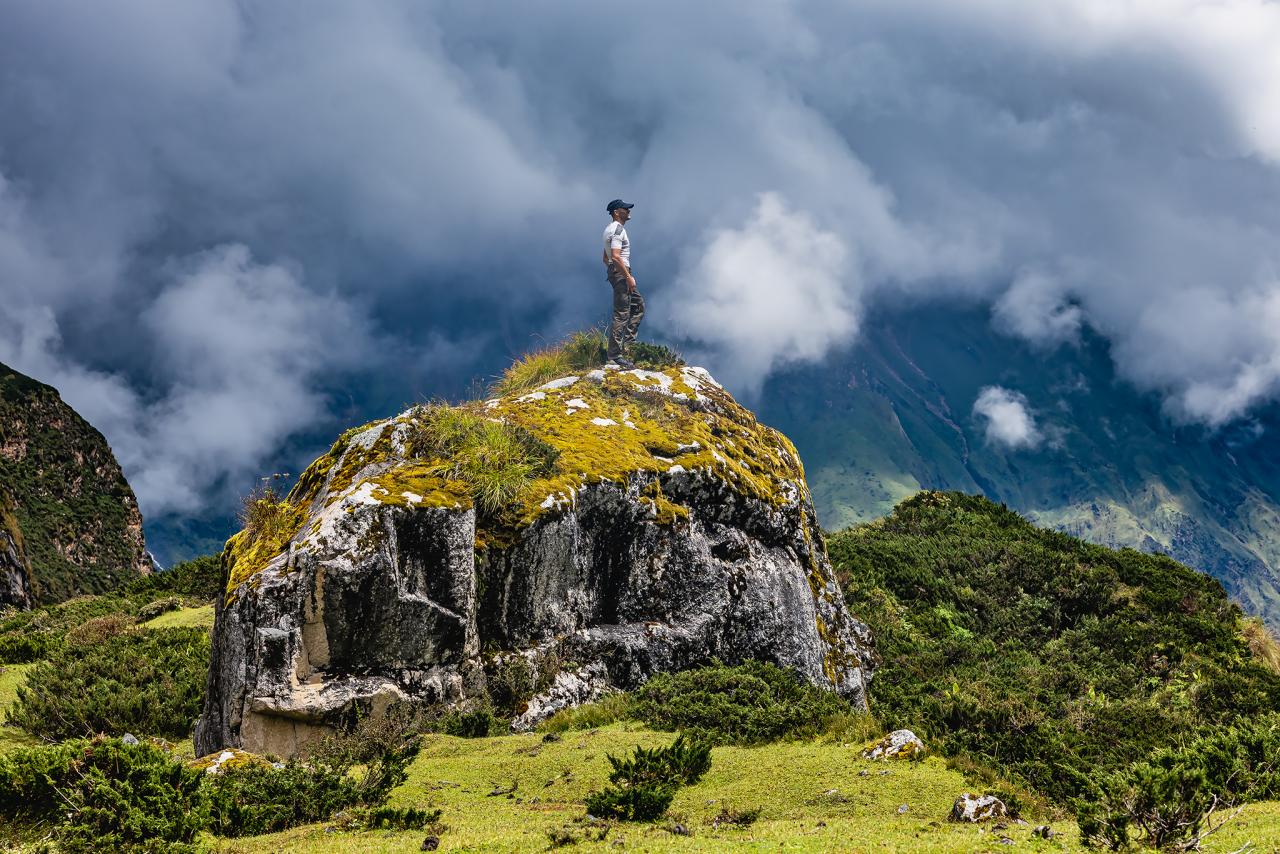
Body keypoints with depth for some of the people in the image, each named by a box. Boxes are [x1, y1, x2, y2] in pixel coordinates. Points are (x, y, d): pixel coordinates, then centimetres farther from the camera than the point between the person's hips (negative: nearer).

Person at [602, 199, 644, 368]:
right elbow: (616, 256, -25)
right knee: (621, 314, -11)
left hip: (614, 272, 11)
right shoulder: (618, 229, -14)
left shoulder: (610, 229, 19)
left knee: (638, 304, 20)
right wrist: (629, 276, -23)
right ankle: (615, 355, -12)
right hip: (620, 272, -11)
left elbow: (606, 258, 25)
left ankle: (627, 341, 15)